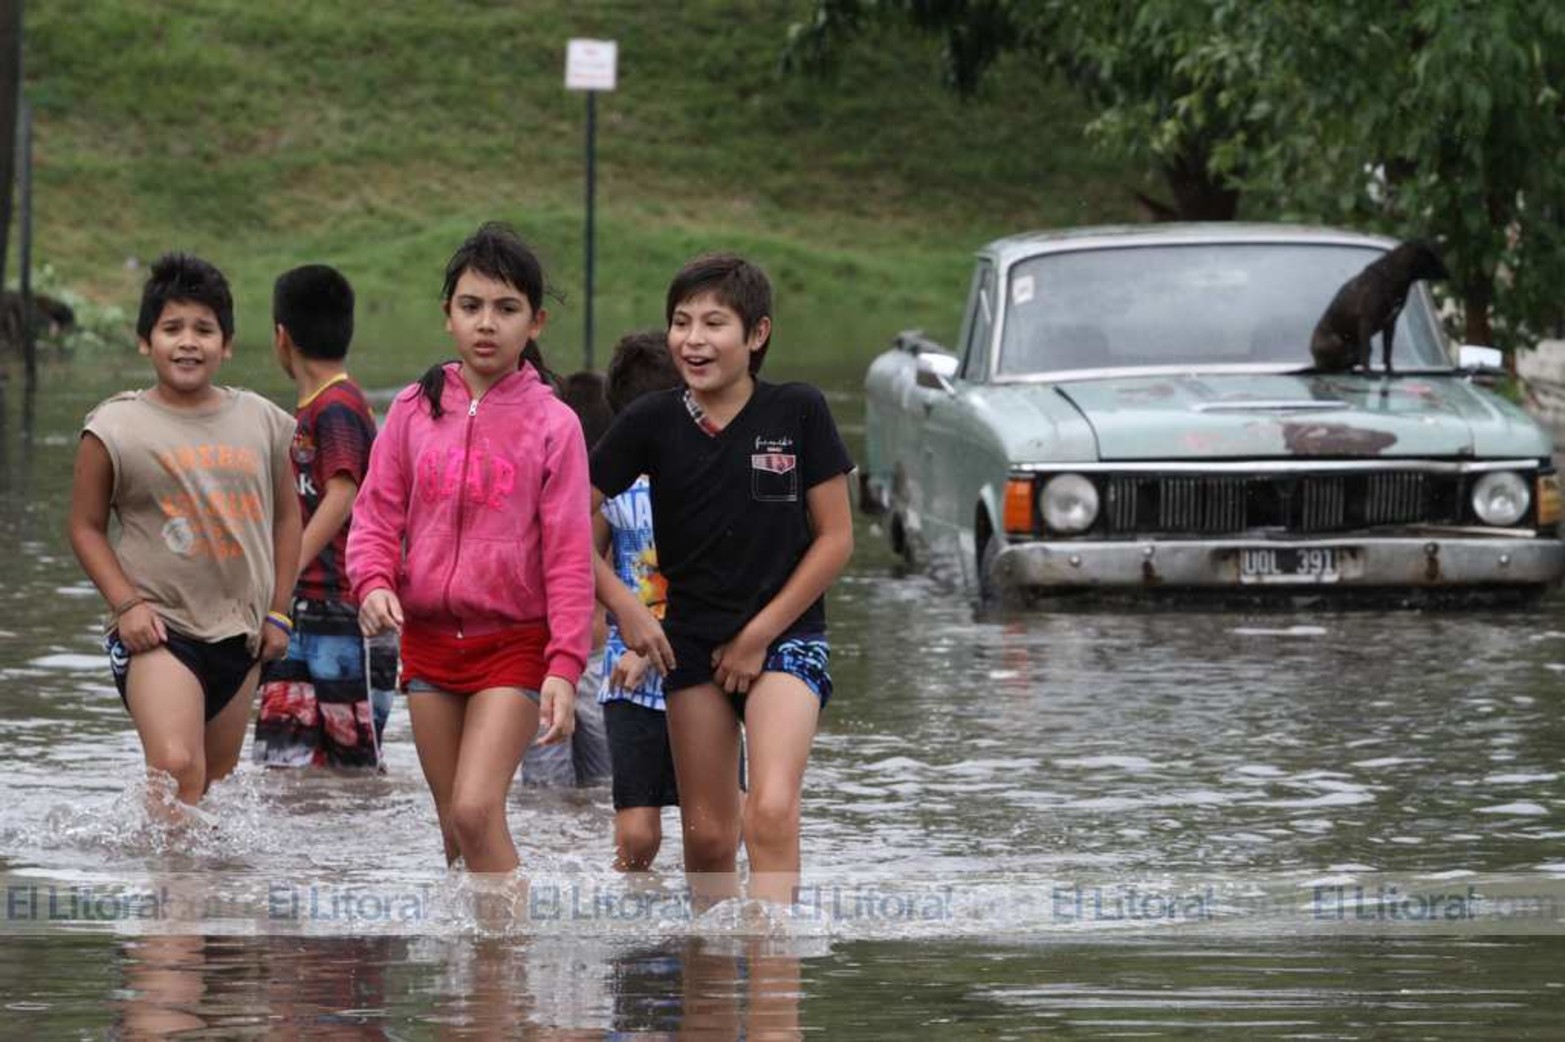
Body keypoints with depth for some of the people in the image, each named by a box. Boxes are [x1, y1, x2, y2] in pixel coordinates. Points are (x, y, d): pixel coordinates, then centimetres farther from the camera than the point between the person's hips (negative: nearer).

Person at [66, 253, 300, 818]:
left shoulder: (264, 423, 5)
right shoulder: (115, 429, -5)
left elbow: (285, 517, 17)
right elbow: (86, 526, 2)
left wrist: (278, 613, 12)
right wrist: (126, 603, -10)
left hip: (239, 634, 5)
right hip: (159, 630, -4)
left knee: (216, 782, 12)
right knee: (176, 768, -22)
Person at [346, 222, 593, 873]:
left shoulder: (552, 425, -5)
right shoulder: (415, 410, 4)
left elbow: (570, 556, -5)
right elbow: (377, 513, 7)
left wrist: (564, 667, -11)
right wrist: (374, 583, -14)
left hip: (514, 642, -4)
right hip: (429, 640, 4)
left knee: (477, 810, -17)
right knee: (454, 822, 8)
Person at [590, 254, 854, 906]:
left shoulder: (798, 412, -6)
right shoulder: (652, 422, -2)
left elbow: (835, 538, -3)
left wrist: (760, 635, -7)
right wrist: (625, 608, -8)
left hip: (785, 635, -3)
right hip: (691, 641, 3)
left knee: (772, 811, -22)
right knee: (706, 833, 5)